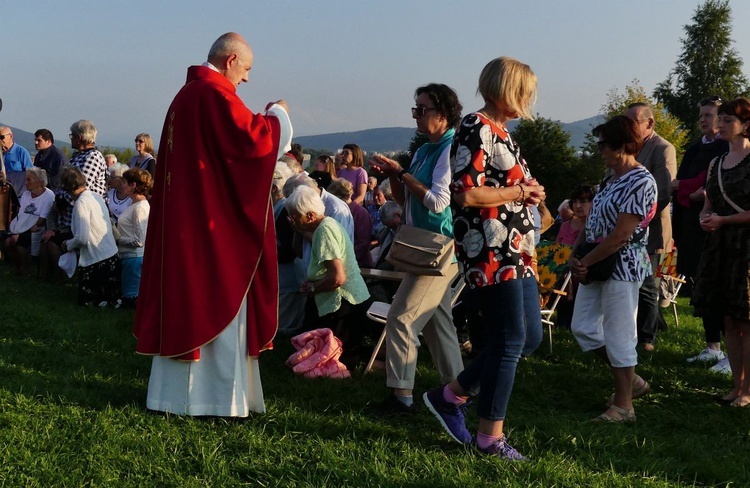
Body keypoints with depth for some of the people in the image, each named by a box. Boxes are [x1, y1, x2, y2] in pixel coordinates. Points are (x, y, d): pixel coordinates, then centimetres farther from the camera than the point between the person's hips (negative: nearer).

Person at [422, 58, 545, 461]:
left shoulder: (499, 131, 18)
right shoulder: (476, 128, -12)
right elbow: (467, 193, -22)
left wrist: (527, 192, 7)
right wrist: (521, 192, -11)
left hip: (515, 251, 10)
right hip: (491, 251, -10)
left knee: (530, 336, 12)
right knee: (511, 340, -5)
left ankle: (451, 396, 22)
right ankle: (491, 435, 10)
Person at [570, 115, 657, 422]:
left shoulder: (640, 182, -16)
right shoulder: (613, 179, 13)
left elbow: (620, 236, -20)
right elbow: (593, 222, 13)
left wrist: (585, 262, -15)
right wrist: (575, 256, 0)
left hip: (622, 267, -10)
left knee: (619, 337, -2)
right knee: (583, 328, 13)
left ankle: (623, 405, 10)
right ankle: (631, 382, 26)